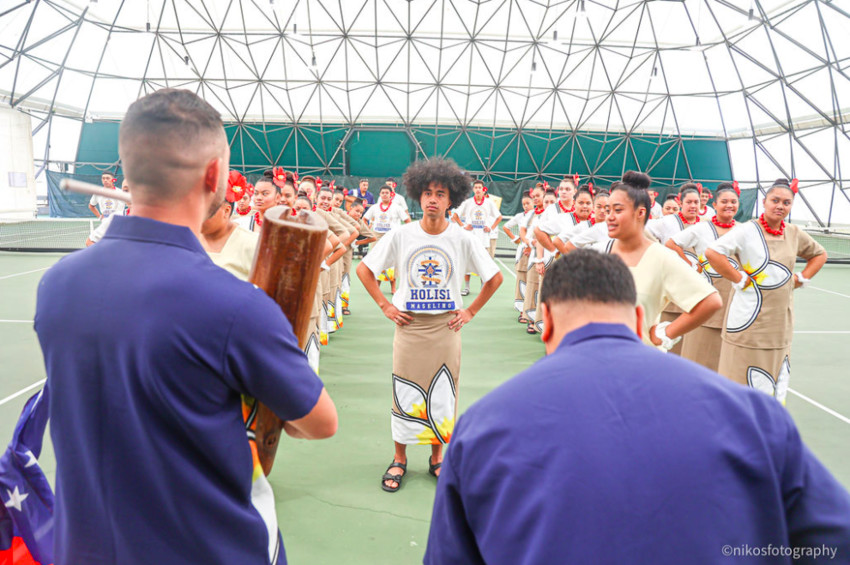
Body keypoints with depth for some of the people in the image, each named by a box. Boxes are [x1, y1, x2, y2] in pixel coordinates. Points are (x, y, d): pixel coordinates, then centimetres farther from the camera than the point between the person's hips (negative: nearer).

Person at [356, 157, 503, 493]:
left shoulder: (462, 239, -4)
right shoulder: (401, 235, -5)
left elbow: (495, 278, 5)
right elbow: (364, 269, 3)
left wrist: (470, 312, 1)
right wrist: (385, 306, -2)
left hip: (445, 328, 0)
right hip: (409, 326, 0)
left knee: (443, 394, 8)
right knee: (405, 393, 6)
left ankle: (437, 457, 27)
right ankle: (399, 459, 23)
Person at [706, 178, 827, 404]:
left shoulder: (795, 234, 10)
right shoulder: (747, 230, -8)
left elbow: (820, 254, 28)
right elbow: (712, 252, -21)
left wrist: (801, 278, 13)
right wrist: (739, 279, -16)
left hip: (781, 321, 6)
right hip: (751, 322, -6)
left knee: (778, 384, 12)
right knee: (747, 383, -3)